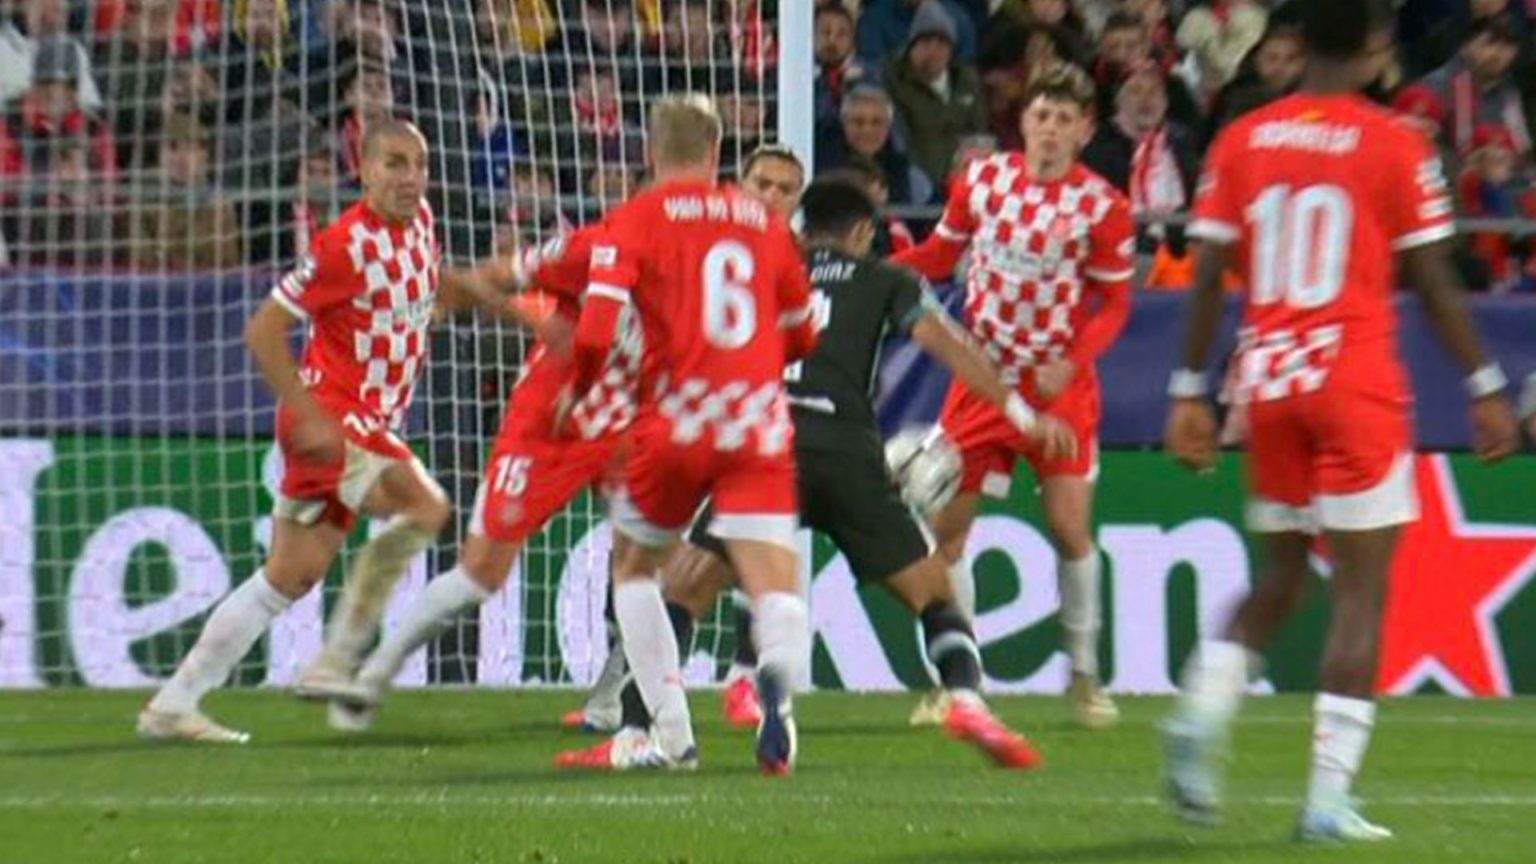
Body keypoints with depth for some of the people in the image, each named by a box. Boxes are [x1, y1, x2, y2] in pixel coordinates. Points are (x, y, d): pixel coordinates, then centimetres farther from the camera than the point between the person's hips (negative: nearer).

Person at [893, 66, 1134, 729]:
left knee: (1070, 528, -8)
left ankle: (1084, 676, 9)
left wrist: (1071, 363, -19)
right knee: (946, 524, -2)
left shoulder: (1102, 207, -9)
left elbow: (1115, 304, -4)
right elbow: (940, 253, 12)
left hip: (1058, 386, -3)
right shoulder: (981, 178, 0)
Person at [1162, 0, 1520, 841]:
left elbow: (1207, 276, 4)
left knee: (1281, 576, 20)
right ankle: (1329, 796, -6)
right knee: (1361, 591, 0)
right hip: (1357, 383, -4)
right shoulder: (1395, 147, -6)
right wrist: (1486, 387, 6)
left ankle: (1203, 709, -5)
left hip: (1267, 378, 4)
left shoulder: (1241, 141, 5)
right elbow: (1434, 283, -3)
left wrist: (1190, 392, 10)